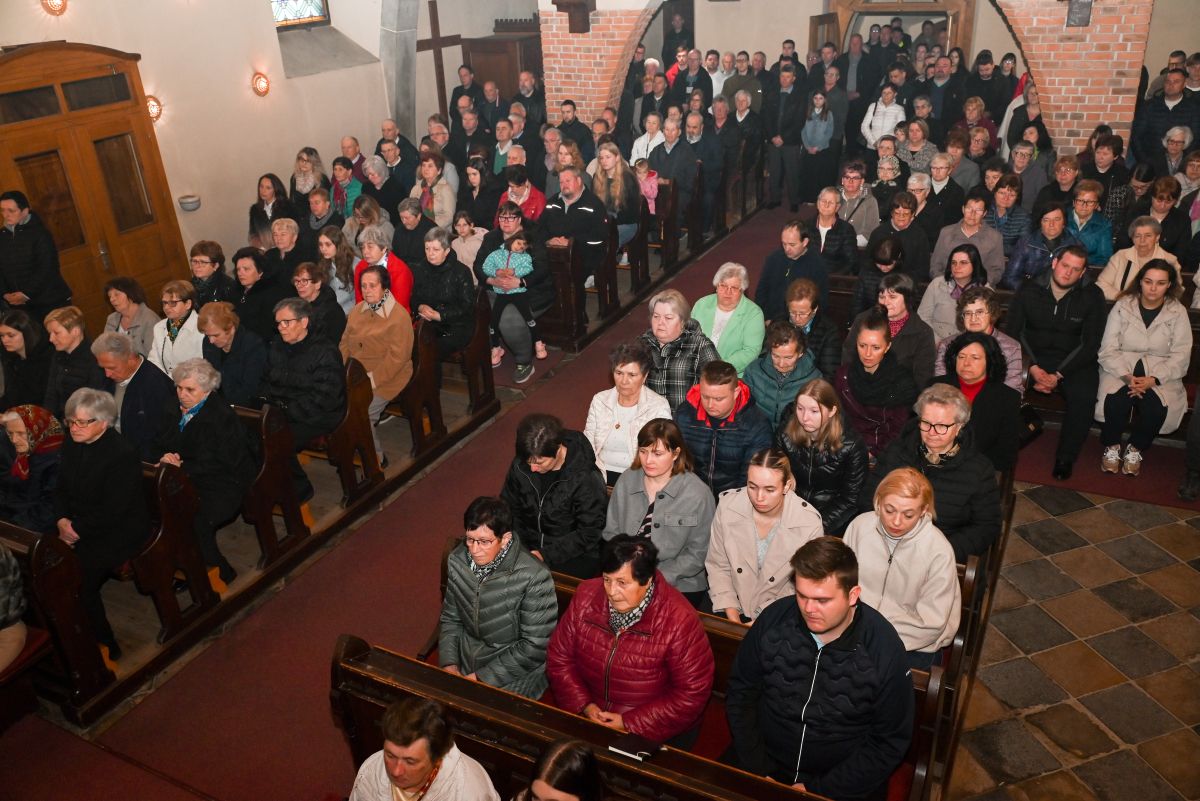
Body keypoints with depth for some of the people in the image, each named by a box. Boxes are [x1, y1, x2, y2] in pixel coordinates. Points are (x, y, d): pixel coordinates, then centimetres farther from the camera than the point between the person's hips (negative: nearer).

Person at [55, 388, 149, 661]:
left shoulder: (123, 455, -18)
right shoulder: (72, 446, 6)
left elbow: (113, 512, -19)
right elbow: (62, 490, 13)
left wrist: (77, 530, -15)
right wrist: (62, 520, -4)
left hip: (118, 533, -7)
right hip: (78, 528, 8)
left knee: (78, 575, -19)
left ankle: (104, 646, -1)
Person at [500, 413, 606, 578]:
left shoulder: (585, 478, -20)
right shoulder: (520, 466, -4)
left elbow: (589, 533, -15)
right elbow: (509, 508, 10)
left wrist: (545, 555, -20)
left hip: (574, 554, -5)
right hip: (528, 546, 5)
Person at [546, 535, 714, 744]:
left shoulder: (680, 620, -18)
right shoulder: (586, 596, -4)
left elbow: (691, 695, -13)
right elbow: (559, 658, 5)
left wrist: (629, 723, -15)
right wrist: (584, 705, -8)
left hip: (654, 735, -3)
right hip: (586, 718, 4)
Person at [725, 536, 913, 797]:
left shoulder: (885, 650, -15)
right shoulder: (774, 619, -10)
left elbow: (889, 742, -8)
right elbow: (741, 693, 1)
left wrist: (818, 790, -13)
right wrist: (756, 770, -6)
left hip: (841, 780, -1)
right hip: (766, 758, 1)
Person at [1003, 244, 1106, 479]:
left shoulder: (1092, 296, 0)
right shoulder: (1029, 289, 1)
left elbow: (1090, 344, -3)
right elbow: (1011, 332, -2)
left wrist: (1058, 375, -15)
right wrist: (1032, 367, -16)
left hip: (1072, 361, 0)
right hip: (1032, 357, 1)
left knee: (1084, 395, -31)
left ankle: (1065, 458, -13)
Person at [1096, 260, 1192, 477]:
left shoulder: (1178, 312, 3)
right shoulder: (1122, 306, 1)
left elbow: (1180, 357, -3)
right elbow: (1108, 350, -5)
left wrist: (1153, 379, -19)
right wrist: (1127, 376, -21)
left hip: (1160, 374, 1)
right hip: (1121, 368, 0)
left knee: (1156, 406, -30)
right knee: (1115, 399, -32)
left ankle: (1135, 450, -2)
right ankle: (1111, 448, -6)